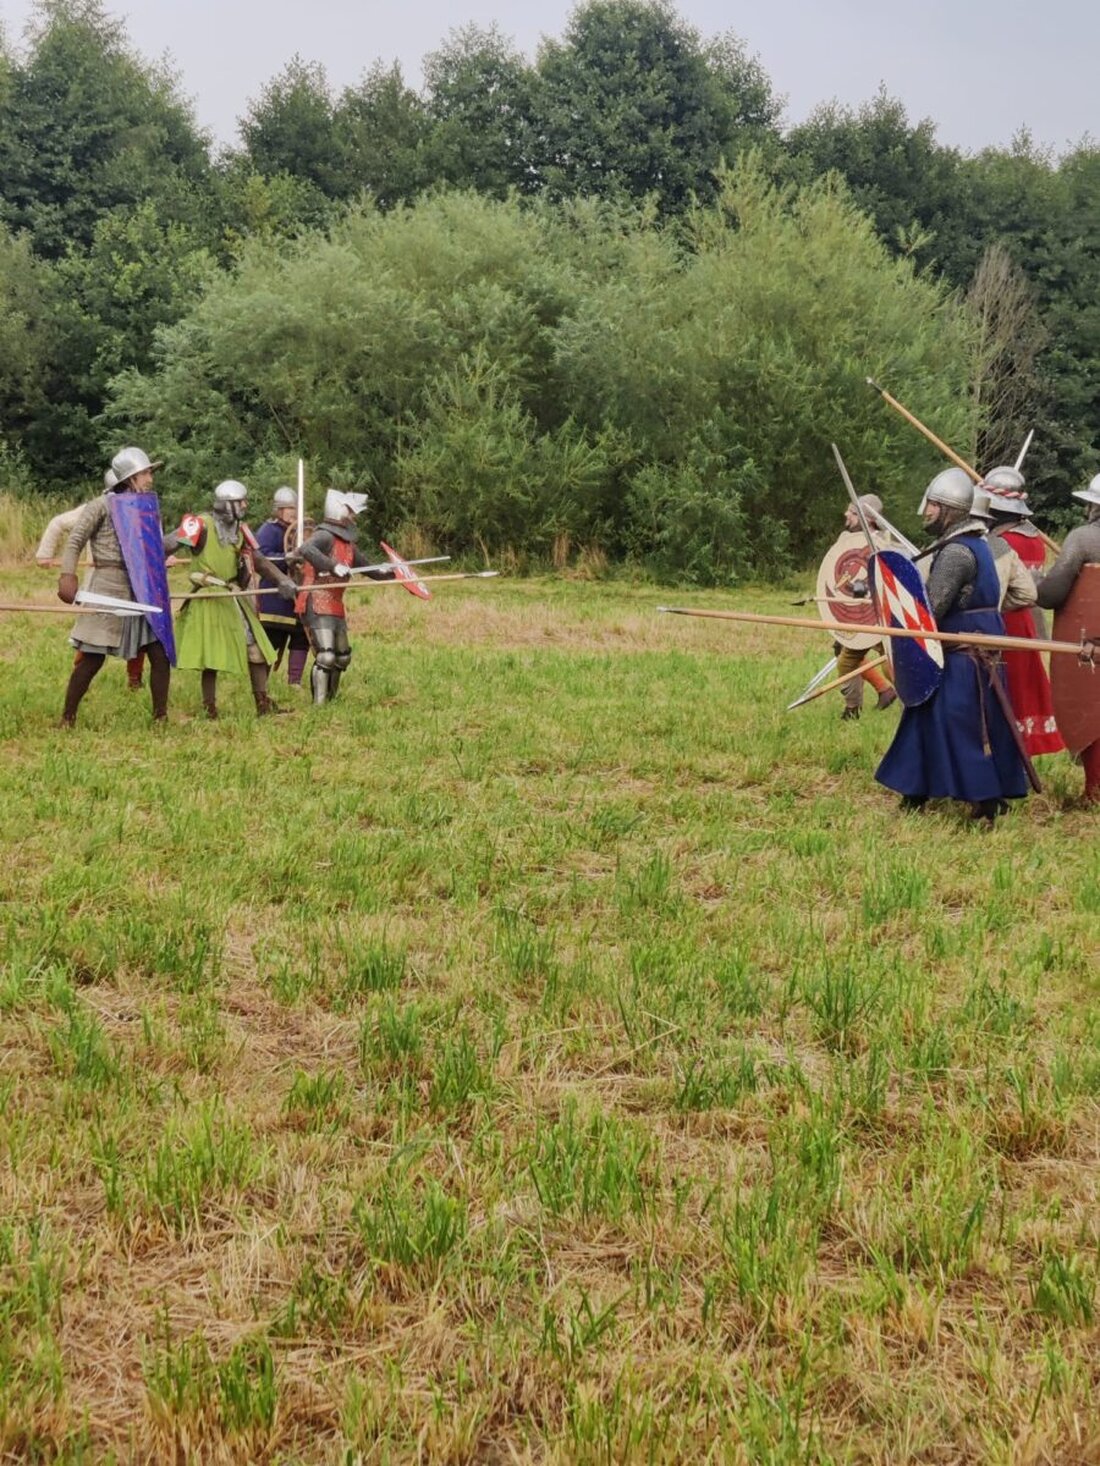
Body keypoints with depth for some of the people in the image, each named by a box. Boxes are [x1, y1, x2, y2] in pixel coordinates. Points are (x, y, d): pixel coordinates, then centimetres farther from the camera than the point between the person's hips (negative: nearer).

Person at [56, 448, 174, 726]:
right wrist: (67, 575, -18)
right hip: (109, 589, -6)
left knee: (161, 653, 0)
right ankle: (67, 719, 9)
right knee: (92, 658, -3)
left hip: (144, 591, 6)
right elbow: (75, 541, -8)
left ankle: (160, 718, 10)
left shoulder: (146, 506, 13)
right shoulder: (103, 505, -5)